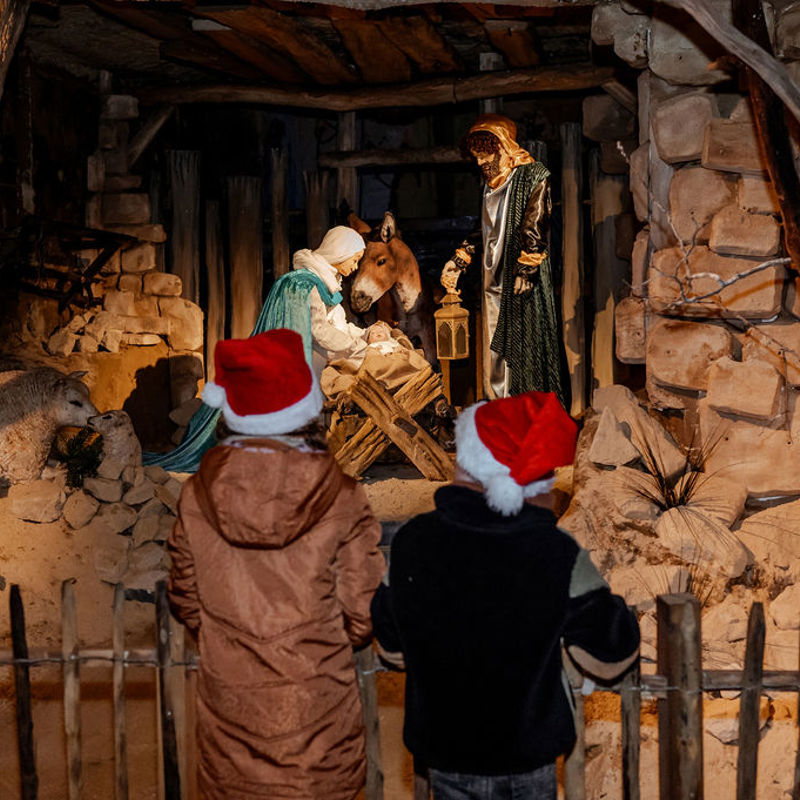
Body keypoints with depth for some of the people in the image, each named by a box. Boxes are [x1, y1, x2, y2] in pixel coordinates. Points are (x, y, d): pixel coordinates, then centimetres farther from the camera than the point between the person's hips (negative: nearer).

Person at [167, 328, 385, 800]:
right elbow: (363, 615, -10)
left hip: (230, 709, 2)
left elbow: (186, 602, 1)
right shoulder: (341, 499, -16)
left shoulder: (198, 496, -10)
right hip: (316, 714, -2)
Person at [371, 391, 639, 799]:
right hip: (527, 752, -1)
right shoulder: (558, 554, -20)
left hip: (443, 746, 2)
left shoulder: (411, 543, -15)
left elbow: (392, 648, 0)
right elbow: (610, 658, -11)